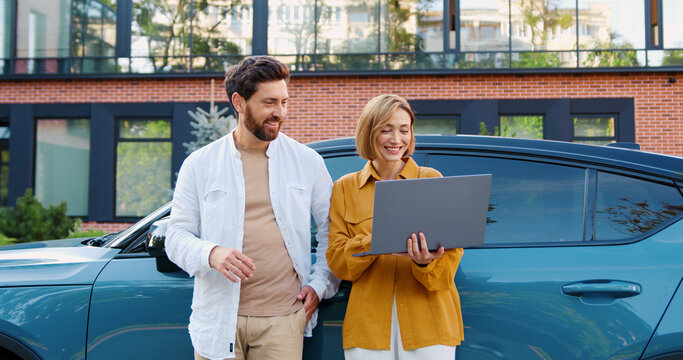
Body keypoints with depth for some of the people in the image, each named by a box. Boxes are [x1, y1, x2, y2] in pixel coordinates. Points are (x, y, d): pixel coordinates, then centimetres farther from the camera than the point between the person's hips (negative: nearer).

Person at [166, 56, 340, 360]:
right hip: (219, 320, 0)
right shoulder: (200, 164, 5)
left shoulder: (308, 162, 8)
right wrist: (210, 254, -17)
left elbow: (332, 231, 13)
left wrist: (320, 284, 3)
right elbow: (177, 236, 3)